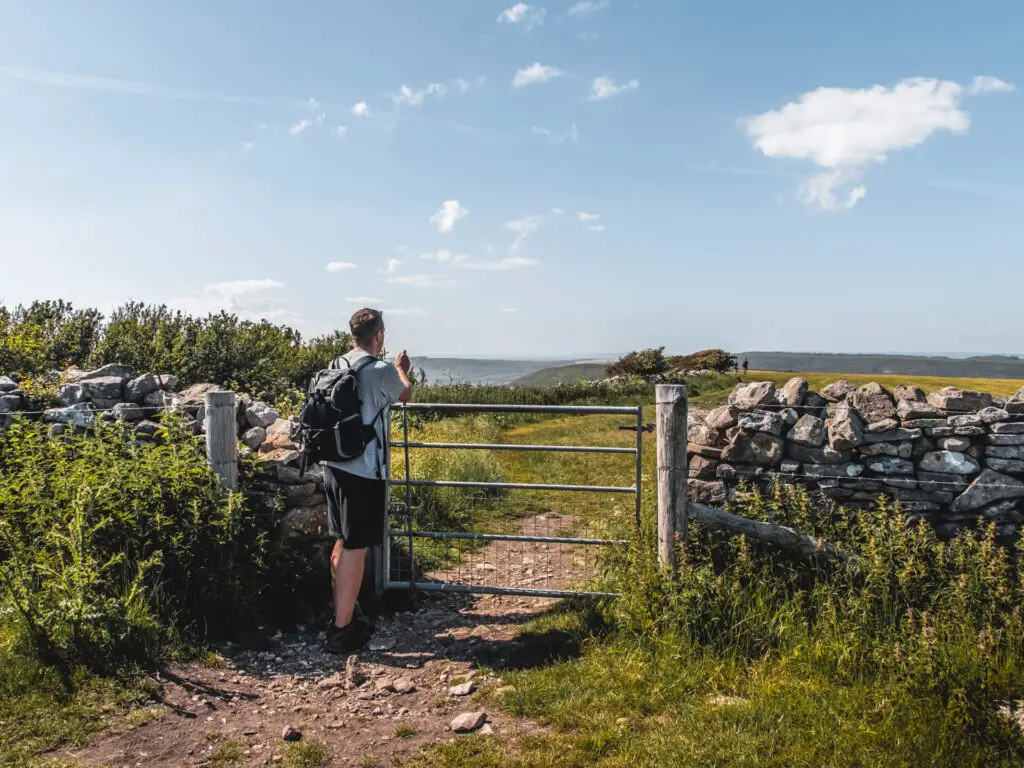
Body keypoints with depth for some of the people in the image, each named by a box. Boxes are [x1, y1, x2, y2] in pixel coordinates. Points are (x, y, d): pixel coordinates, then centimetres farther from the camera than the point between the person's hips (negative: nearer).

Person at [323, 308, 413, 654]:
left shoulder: (337, 366, 8)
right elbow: (405, 394, 8)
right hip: (364, 473, -8)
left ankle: (341, 618, 31)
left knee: (342, 545, 19)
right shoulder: (381, 371, -14)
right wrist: (401, 368, 28)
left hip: (335, 468, 8)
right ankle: (342, 631, 8)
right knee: (355, 550, 0)